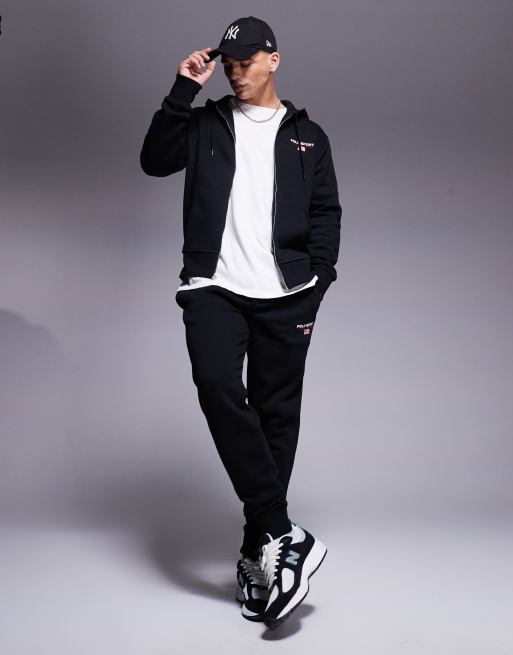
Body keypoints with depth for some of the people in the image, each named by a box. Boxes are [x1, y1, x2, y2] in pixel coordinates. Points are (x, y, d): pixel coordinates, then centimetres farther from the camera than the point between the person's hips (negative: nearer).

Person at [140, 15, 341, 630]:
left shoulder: (308, 135, 15)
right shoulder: (206, 124, 16)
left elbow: (326, 213, 11)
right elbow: (155, 160, 1)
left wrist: (316, 282, 0)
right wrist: (184, 89, -3)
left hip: (285, 295, 1)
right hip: (214, 286, 0)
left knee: (276, 414, 0)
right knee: (218, 387, -23)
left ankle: (259, 553, 12)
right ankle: (285, 537, -19)